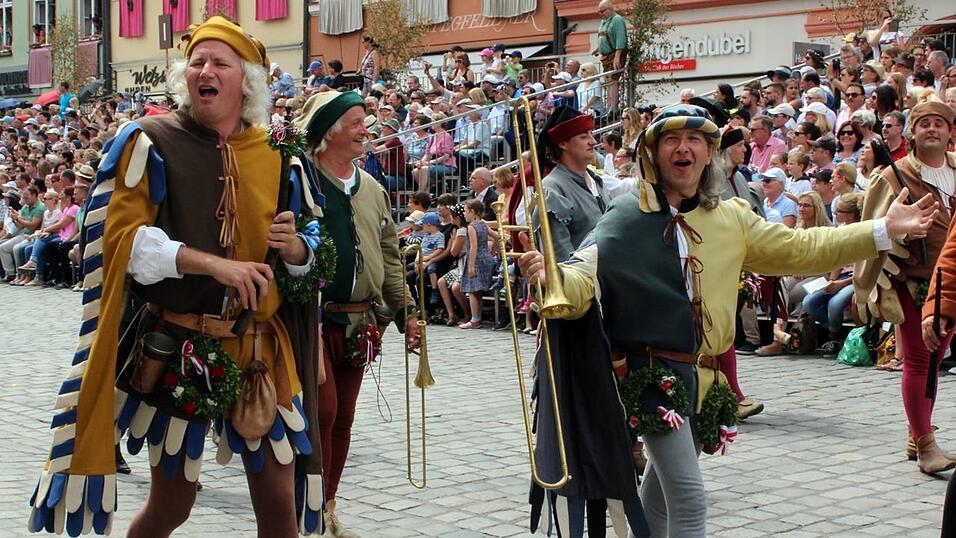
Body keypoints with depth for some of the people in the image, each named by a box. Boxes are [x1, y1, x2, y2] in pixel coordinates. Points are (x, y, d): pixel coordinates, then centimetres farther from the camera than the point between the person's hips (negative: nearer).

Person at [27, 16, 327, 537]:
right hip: (176, 348, -3)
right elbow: (123, 237, -12)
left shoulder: (275, 156, 6)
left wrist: (295, 248, -11)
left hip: (261, 352, 3)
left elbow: (309, 258, 13)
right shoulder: (150, 142, -3)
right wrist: (211, 263, -23)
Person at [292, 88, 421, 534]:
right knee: (323, 412, -9)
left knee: (343, 418, 11)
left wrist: (406, 311, 13)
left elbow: (389, 257, 17)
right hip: (313, 316, -6)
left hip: (359, 322, 6)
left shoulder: (372, 190, 14)